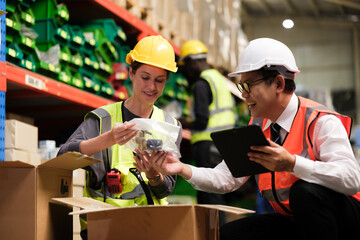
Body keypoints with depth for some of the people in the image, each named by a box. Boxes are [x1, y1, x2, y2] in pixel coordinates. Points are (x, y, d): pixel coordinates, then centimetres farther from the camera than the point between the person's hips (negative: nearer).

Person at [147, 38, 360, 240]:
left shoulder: (321, 122, -17)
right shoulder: (256, 127, 6)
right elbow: (227, 178, 5)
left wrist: (291, 164, -40)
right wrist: (184, 169, -10)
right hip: (291, 223, 6)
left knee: (306, 190, -35)